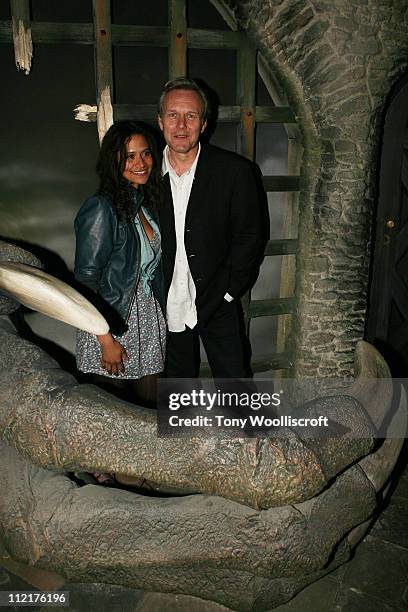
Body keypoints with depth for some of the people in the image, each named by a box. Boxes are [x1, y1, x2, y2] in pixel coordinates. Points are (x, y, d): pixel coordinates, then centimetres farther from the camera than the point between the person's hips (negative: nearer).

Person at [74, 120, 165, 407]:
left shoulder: (147, 202, 9)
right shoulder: (101, 208, -15)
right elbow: (86, 280, -17)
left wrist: (161, 316, 9)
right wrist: (106, 340, -17)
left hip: (150, 323, 7)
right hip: (112, 326, -6)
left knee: (149, 410, 13)